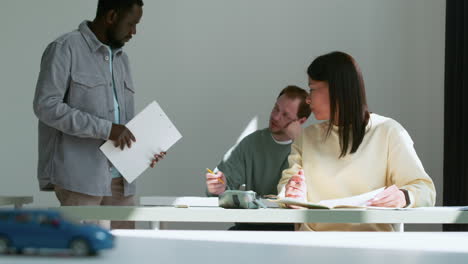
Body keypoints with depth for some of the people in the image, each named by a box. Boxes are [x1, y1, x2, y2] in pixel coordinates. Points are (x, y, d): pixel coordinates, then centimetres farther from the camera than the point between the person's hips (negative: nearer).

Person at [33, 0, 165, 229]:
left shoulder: (121, 59, 20)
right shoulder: (65, 49, -4)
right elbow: (46, 105, -14)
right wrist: (105, 129, -19)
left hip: (119, 180, 7)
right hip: (80, 177, -7)